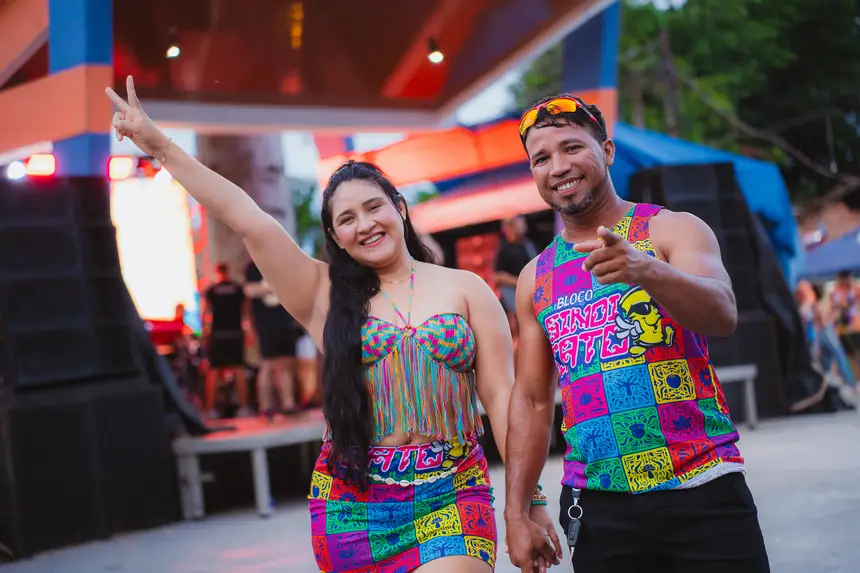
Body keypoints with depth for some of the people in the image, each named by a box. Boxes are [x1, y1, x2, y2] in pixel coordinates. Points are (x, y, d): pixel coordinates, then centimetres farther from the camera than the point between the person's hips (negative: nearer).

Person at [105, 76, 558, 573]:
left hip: (452, 500, -1)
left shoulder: (466, 289, 5)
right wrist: (160, 146, -5)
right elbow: (248, 219, -1)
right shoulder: (325, 295, 5)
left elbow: (501, 393, 2)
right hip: (352, 504, 1)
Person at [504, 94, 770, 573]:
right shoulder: (536, 279, 11)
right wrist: (516, 512, 7)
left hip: (702, 495, -3)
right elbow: (532, 400, 13)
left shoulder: (672, 229, -1)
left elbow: (723, 315, -19)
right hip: (599, 509, 3)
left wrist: (647, 270, -37)